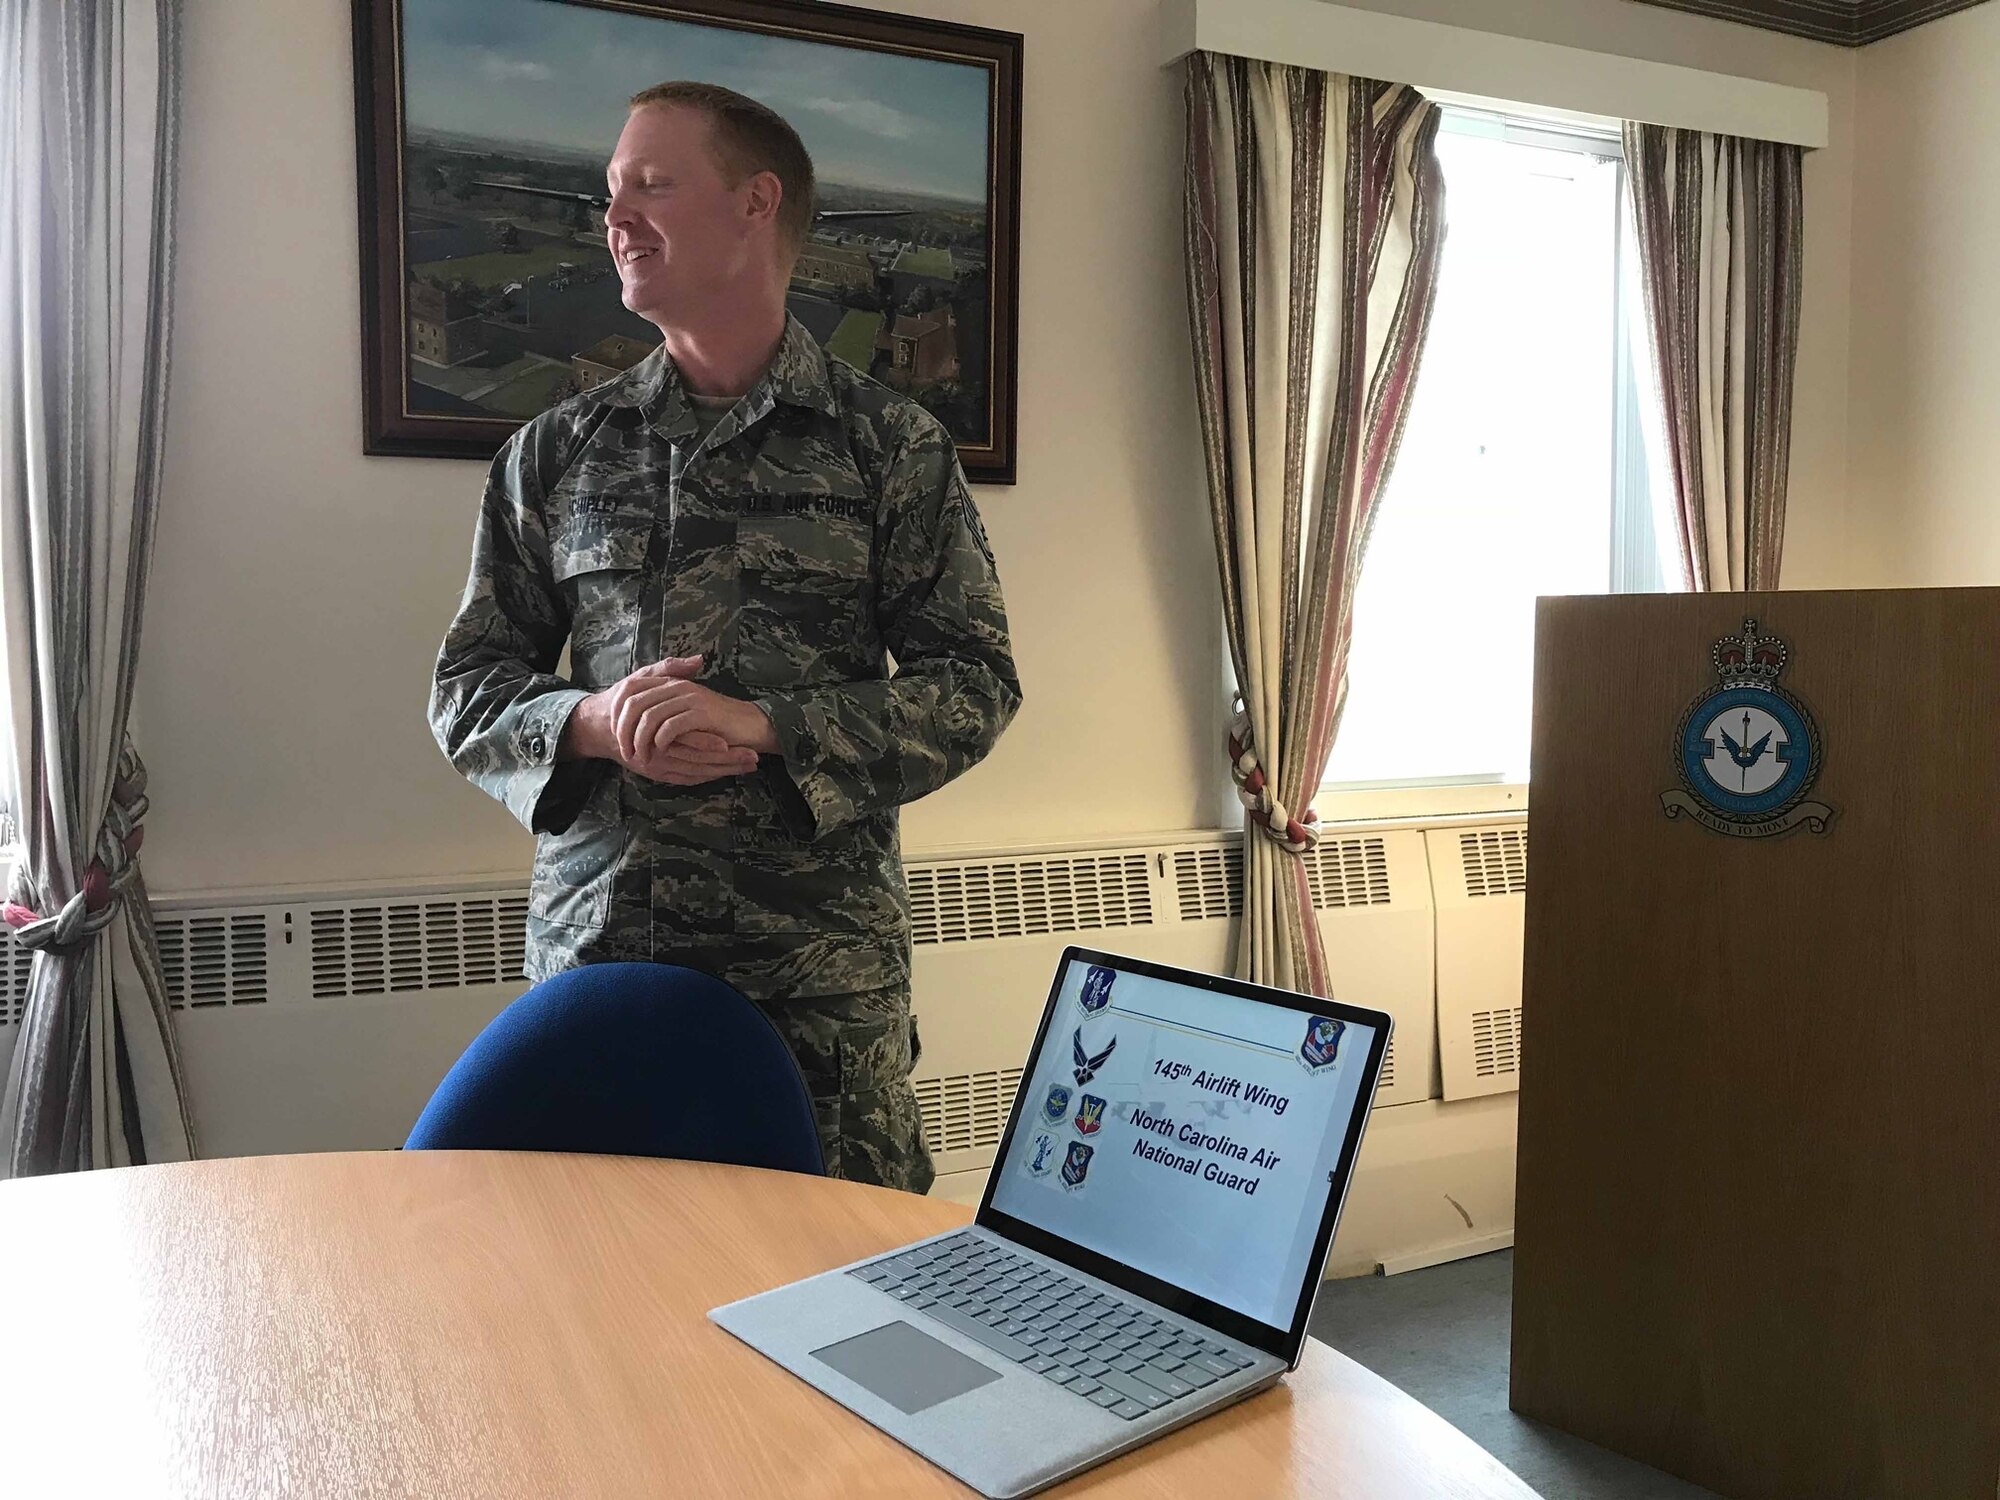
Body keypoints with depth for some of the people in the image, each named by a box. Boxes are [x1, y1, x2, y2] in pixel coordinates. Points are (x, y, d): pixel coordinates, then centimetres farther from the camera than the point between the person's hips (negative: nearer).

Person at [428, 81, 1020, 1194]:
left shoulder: (892, 445, 2)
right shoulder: (557, 452, 10)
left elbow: (975, 681, -2)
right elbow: (467, 688, 11)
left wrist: (764, 726, -16)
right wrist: (596, 723, -11)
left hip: (817, 954, -2)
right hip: (590, 941, 3)